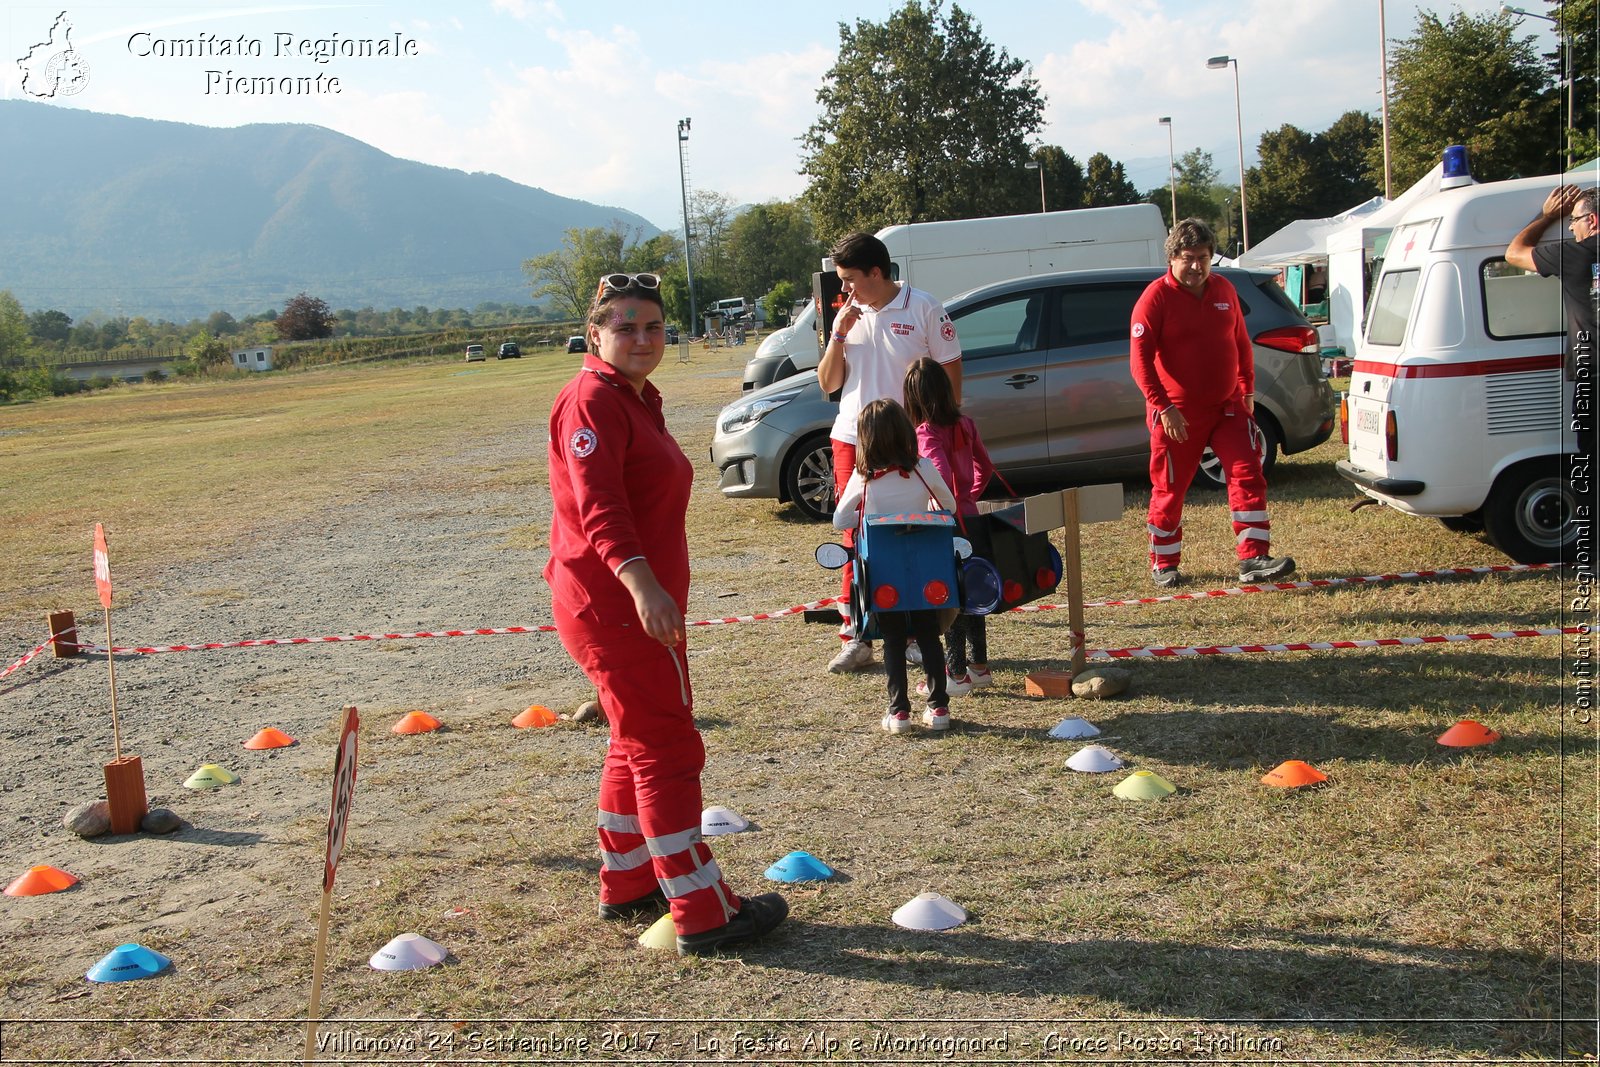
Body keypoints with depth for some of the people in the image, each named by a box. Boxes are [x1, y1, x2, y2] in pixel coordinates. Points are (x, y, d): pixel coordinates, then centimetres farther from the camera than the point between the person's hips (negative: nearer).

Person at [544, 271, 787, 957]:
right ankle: (703, 915, -2)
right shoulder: (592, 401, -16)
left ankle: (625, 886, 32)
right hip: (614, 603, -11)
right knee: (668, 750, -8)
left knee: (638, 745, 19)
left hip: (642, 601, 11)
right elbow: (597, 506, -29)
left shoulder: (637, 400, 16)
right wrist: (641, 583, -42)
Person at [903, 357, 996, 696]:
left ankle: (957, 675, 6)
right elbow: (986, 467, 18)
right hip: (972, 517, 7)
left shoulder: (926, 433, -15)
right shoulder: (965, 424, 7)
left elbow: (942, 476, -28)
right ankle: (979, 666, 26)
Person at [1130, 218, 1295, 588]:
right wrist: (1163, 407, -23)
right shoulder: (1156, 297, -11)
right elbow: (1141, 359, -17)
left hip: (1228, 406, 5)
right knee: (1169, 489, 5)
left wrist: (1248, 390, 15)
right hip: (1177, 414, -5)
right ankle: (1163, 564, 20)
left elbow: (1241, 343, 18)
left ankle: (1253, 558, -6)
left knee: (1249, 477, -6)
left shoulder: (1224, 289, 7)